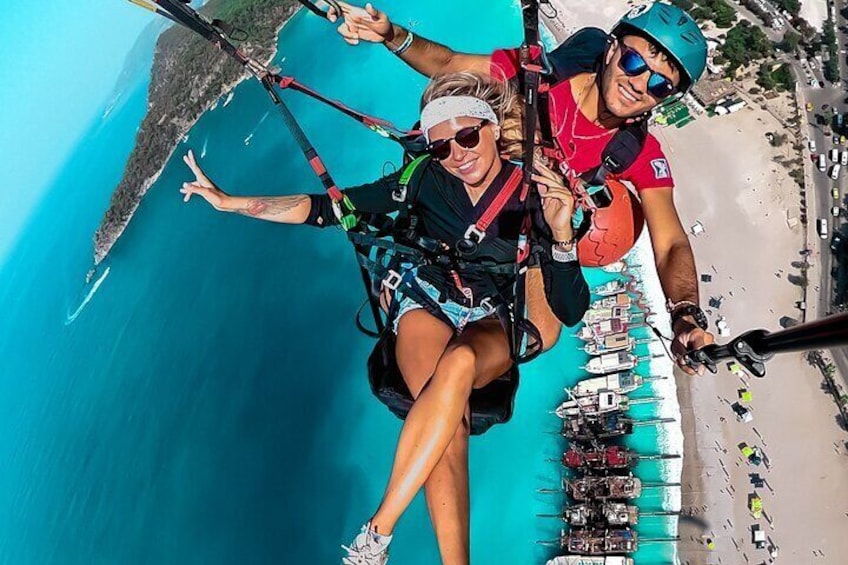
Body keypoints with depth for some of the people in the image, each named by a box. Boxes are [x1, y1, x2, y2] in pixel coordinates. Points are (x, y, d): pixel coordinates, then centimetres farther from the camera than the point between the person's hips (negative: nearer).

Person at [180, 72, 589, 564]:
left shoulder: (535, 194, -14)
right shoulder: (425, 177, -11)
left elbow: (571, 313, -16)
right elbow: (329, 208, -11)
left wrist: (561, 233, -32)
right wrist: (231, 202, -15)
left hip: (491, 324, 0)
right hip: (424, 301, 1)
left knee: (458, 363, -37)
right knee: (450, 423, -31)